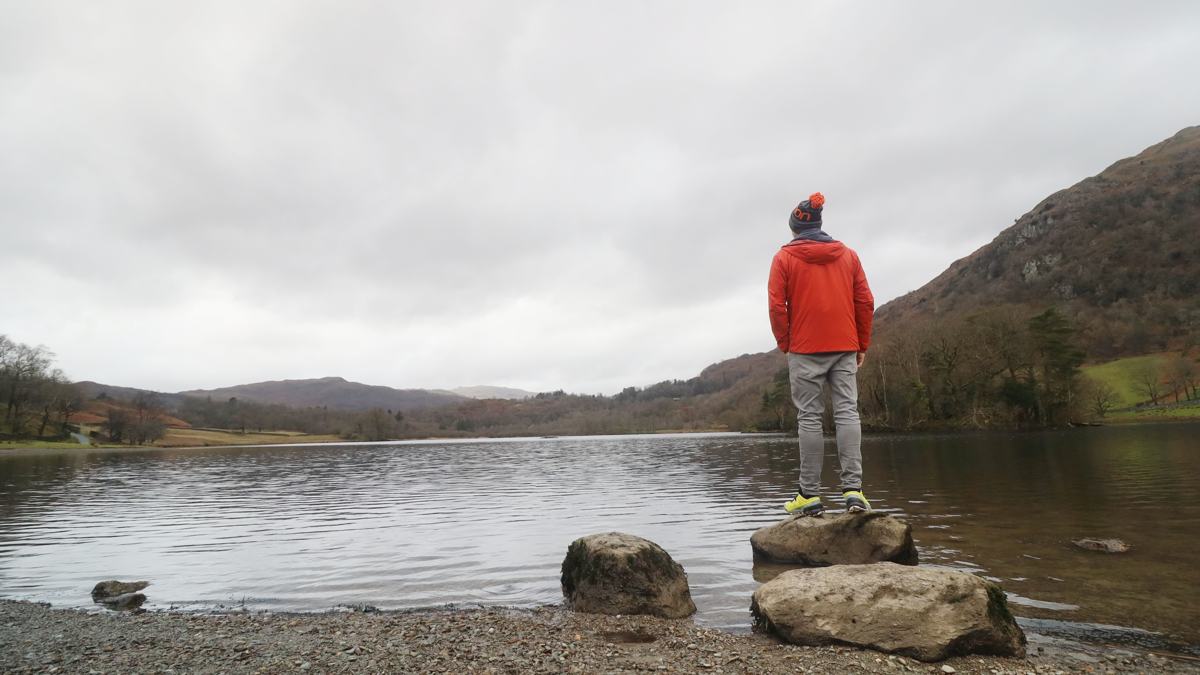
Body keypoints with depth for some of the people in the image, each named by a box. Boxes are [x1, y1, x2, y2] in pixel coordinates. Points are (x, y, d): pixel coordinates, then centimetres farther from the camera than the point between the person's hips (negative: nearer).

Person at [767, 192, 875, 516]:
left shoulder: (784, 257, 1)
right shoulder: (848, 255, 12)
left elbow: (777, 305, -5)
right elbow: (865, 301, 9)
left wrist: (785, 344, 5)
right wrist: (862, 344, 14)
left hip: (805, 349, -3)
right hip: (845, 347, 3)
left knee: (809, 417, 0)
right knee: (847, 411, 2)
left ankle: (810, 494, 1)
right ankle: (853, 489, -6)